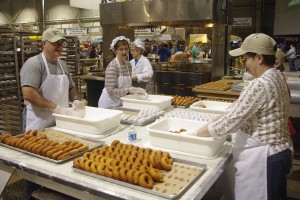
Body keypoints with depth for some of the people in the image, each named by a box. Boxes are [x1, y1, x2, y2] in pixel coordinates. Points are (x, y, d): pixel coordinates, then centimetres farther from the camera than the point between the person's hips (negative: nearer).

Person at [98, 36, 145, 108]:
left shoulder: (128, 64, 2)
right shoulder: (112, 66, -19)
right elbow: (111, 91, -22)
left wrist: (135, 89, -6)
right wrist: (128, 90, -30)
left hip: (119, 103, 6)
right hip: (109, 104, -6)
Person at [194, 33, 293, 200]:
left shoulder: (260, 85, -26)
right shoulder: (275, 78, 5)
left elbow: (230, 122, -24)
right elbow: (240, 108, 9)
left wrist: (199, 132, -11)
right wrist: (215, 120, 3)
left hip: (262, 159, -9)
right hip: (278, 152, 9)